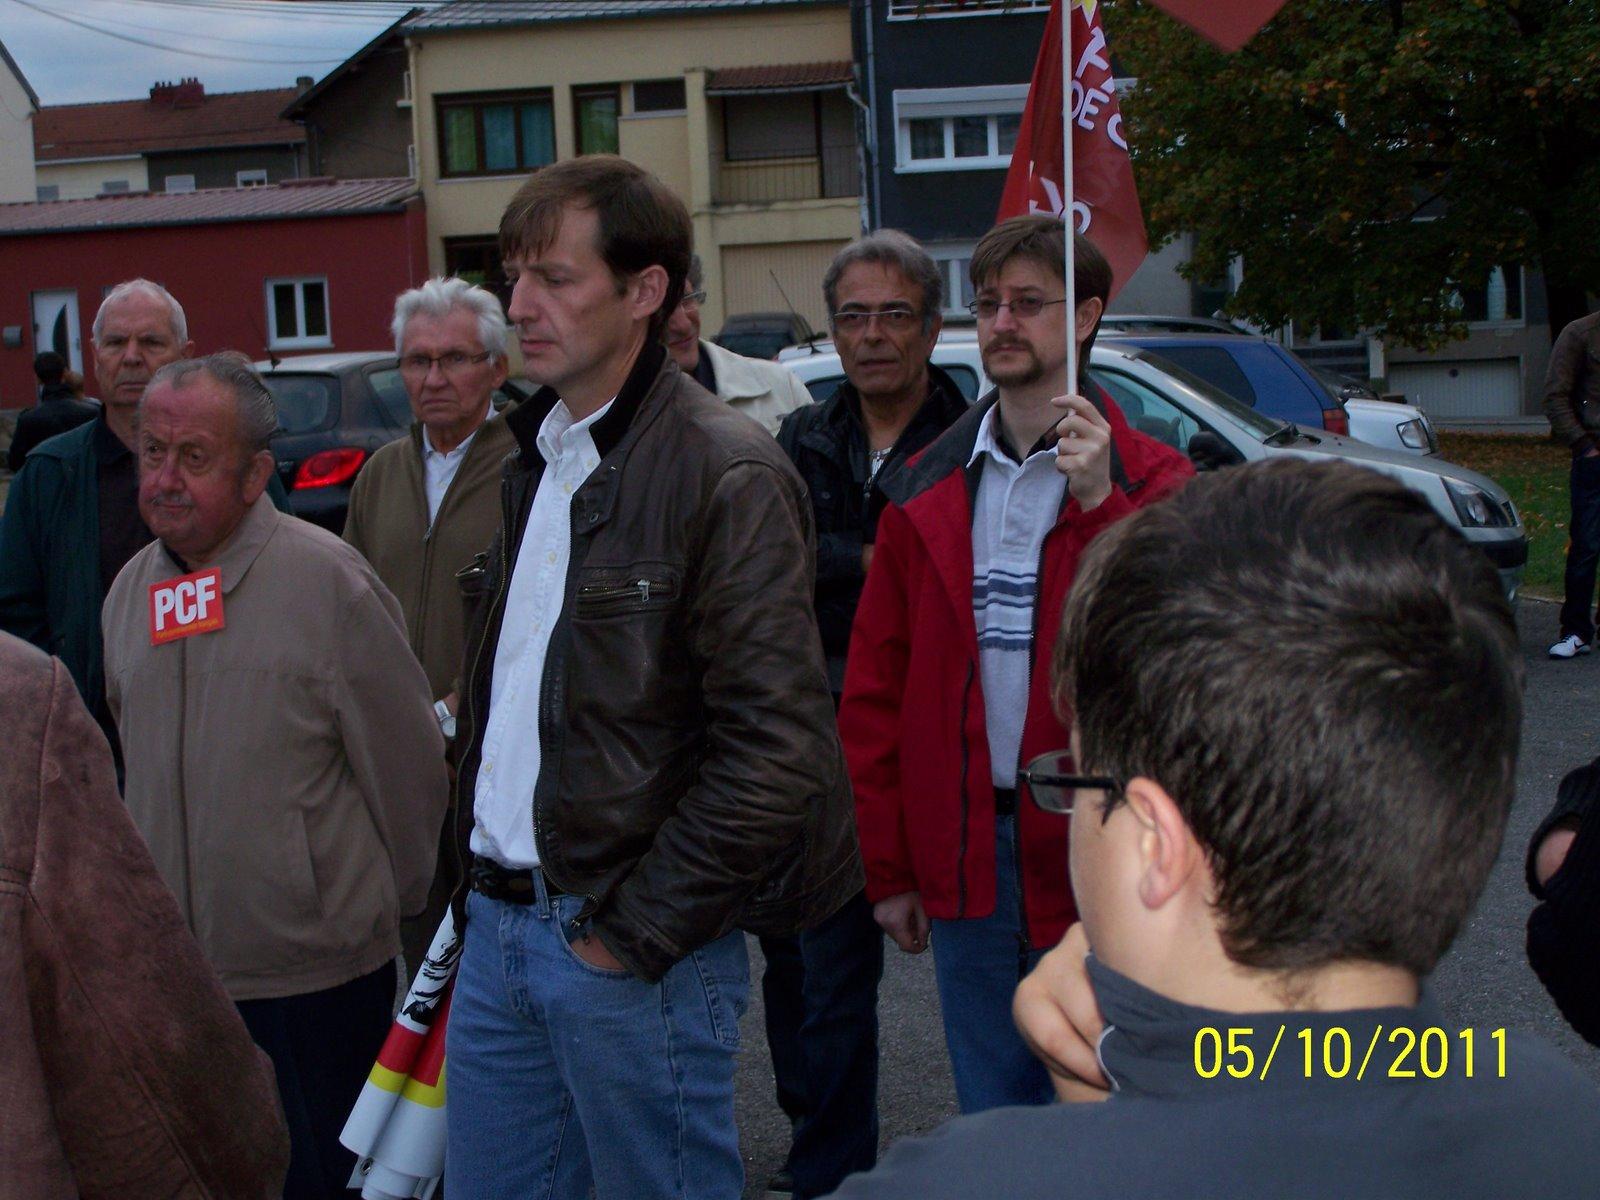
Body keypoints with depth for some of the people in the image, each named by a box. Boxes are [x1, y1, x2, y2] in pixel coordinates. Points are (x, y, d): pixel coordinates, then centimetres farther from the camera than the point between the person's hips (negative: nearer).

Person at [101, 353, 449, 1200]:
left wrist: (401, 906, 2)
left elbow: (406, 766, -8)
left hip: (317, 977, -5)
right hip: (170, 970, 6)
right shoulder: (131, 590, 6)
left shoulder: (326, 578, -13)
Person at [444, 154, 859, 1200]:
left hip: (638, 946, -7)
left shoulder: (728, 475, -15)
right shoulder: (535, 456, 12)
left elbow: (778, 750, -19)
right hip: (500, 924, 8)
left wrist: (636, 929, -16)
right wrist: (479, 873, 11)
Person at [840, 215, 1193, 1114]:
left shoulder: (1149, 484, -3)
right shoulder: (927, 490, 8)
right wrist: (889, 867, 5)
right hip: (963, 865, 4)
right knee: (992, 1116, 16)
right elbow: (876, 691, 8)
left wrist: (1099, 503, -23)